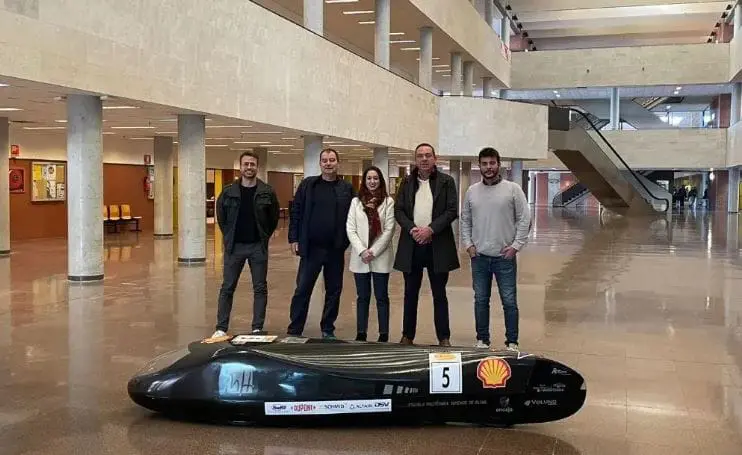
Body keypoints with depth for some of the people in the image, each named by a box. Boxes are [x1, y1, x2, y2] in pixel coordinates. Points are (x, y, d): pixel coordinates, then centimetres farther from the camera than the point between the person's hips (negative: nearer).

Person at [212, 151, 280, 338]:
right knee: (227, 288, 4)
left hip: (258, 247, 0)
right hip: (234, 246, 0)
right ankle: (221, 328, 11)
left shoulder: (267, 192, -2)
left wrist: (264, 237, 4)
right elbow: (221, 216, 10)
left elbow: (274, 217, 6)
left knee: (260, 288, 4)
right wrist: (229, 237, 8)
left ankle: (257, 328, 12)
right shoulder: (228, 191, 0)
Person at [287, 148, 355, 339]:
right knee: (302, 289, 1)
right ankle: (294, 330, 9)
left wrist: (348, 241, -3)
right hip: (311, 247, -1)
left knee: (334, 290, 9)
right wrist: (294, 238, -4)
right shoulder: (308, 184, 2)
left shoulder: (347, 188, 4)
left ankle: (328, 329, 22)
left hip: (336, 249, 1)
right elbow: (296, 212, 2)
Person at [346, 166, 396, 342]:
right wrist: (362, 251, -12)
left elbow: (389, 230, -5)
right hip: (360, 257, 2)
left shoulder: (388, 202, 0)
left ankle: (384, 335, 10)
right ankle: (360, 334, 14)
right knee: (362, 297, 8)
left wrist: (374, 251, -12)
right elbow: (350, 229, 1)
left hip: (381, 257, -2)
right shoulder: (356, 201, 6)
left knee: (382, 297, 4)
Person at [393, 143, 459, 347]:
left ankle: (444, 338, 11)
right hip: (411, 245, 2)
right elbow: (398, 210, 5)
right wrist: (412, 229, -12)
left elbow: (452, 211, -5)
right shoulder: (407, 182, 10)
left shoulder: (446, 181, 2)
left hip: (438, 245, -2)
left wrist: (430, 229, -15)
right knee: (410, 293, 9)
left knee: (439, 294, 5)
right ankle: (407, 336, 17)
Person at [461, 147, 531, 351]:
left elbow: (524, 219, -3)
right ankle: (482, 340, 22)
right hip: (479, 256, 3)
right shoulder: (472, 191, 7)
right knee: (480, 300, 11)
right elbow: (465, 220, 13)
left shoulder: (513, 189, -3)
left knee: (509, 301, 1)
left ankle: (512, 342, 13)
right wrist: (468, 244, 3)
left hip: (505, 257, -3)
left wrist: (516, 245, -9)